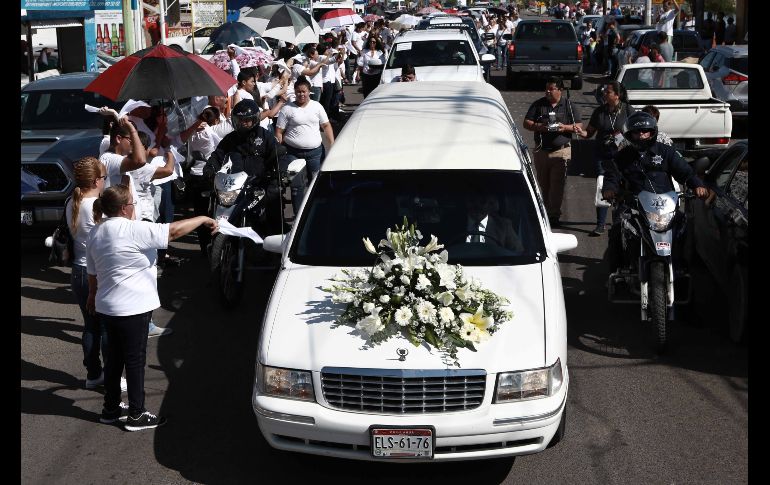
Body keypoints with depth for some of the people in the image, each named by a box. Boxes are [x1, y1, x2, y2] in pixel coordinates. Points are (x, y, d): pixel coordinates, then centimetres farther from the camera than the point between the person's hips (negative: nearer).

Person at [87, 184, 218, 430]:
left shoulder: (95, 233, 6)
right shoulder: (132, 230, -20)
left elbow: (92, 273, 15)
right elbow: (173, 231, -19)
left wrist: (93, 296, 30)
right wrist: (203, 219, -8)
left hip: (106, 307, 8)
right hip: (132, 308, -8)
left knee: (115, 357, 18)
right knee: (135, 360, 2)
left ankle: (110, 410, 27)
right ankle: (136, 415, 11)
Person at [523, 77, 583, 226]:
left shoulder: (569, 106, 5)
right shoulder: (538, 104, 8)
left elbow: (579, 127, 5)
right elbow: (526, 123, 5)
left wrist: (565, 127, -14)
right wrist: (540, 127, -13)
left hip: (562, 151, -3)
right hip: (541, 151, 3)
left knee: (557, 185, -7)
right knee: (543, 184, 9)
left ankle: (554, 214, -3)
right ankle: (545, 213, 21)